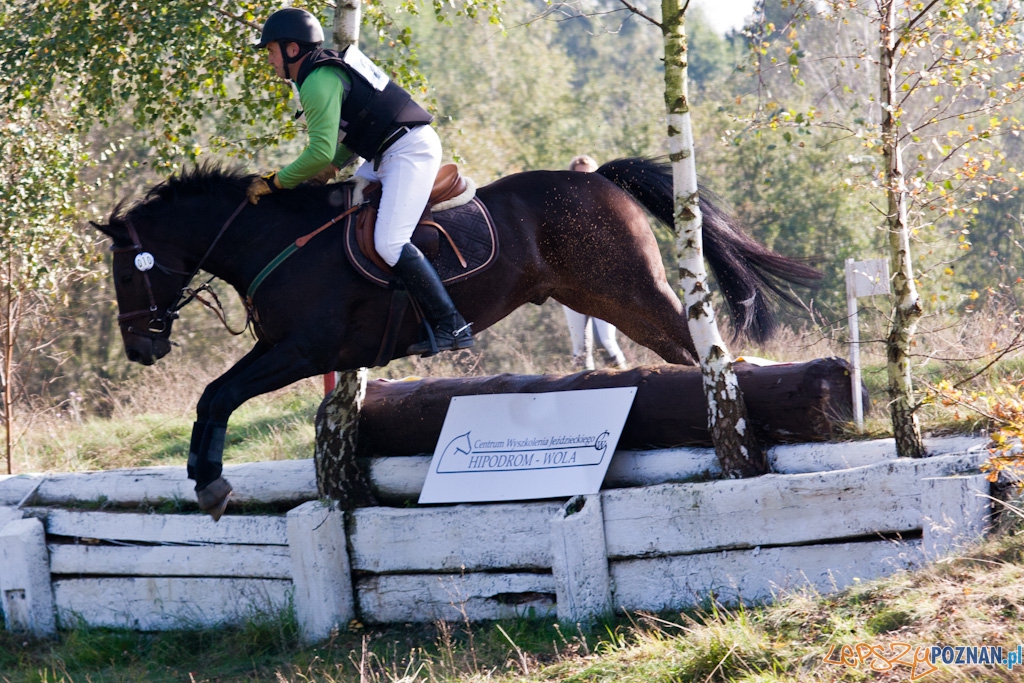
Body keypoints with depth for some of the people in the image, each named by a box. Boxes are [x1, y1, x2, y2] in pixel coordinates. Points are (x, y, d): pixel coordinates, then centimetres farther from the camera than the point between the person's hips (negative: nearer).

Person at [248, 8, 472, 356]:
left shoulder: (319, 82, -16)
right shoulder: (330, 67, 16)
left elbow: (320, 152, -23)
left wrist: (275, 182, -12)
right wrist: (330, 169, 11)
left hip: (410, 149, -11)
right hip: (386, 154, 11)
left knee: (389, 242, -19)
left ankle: (451, 326, -19)